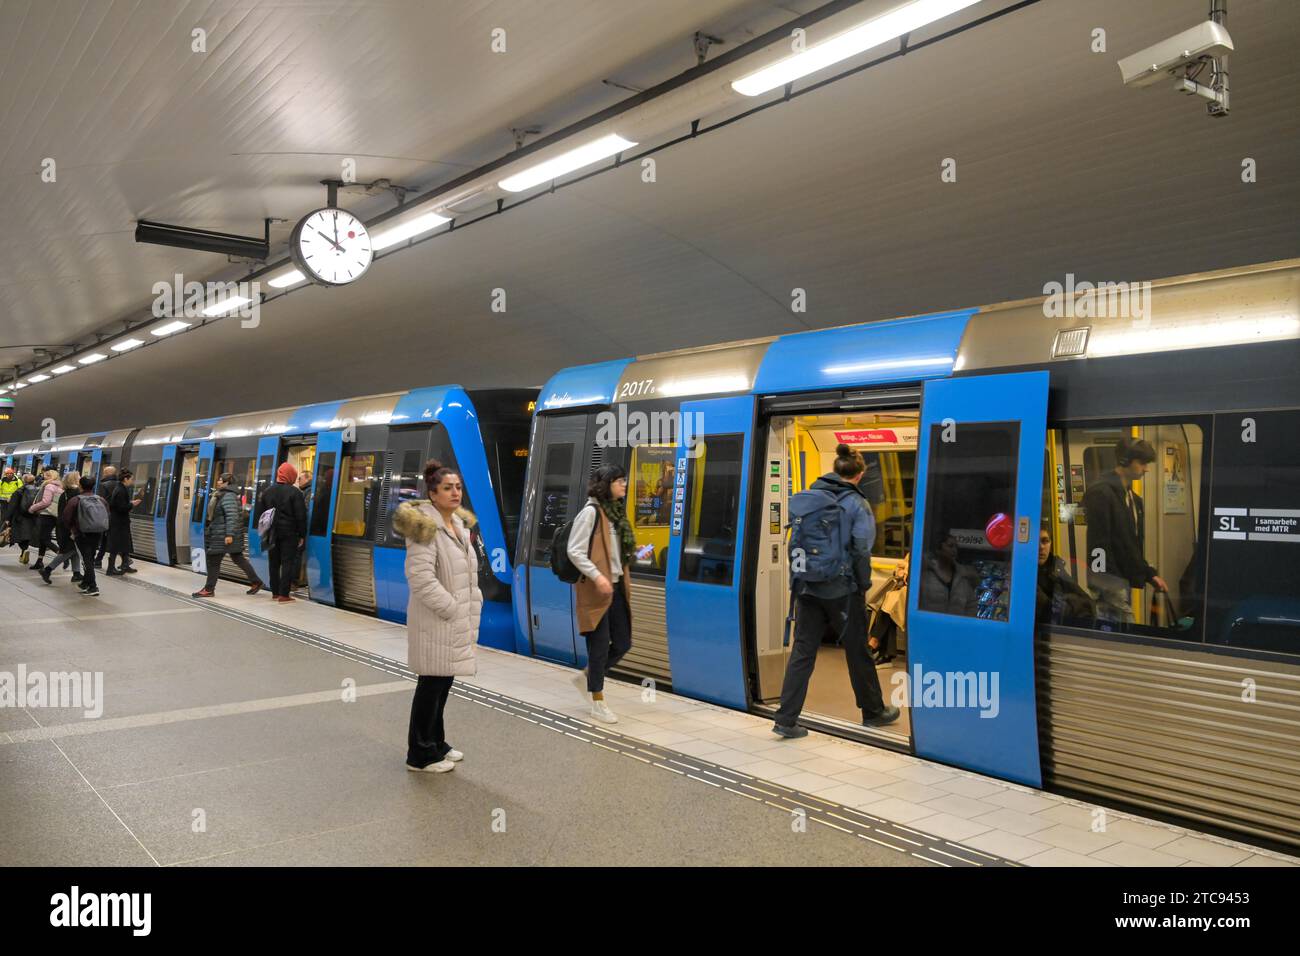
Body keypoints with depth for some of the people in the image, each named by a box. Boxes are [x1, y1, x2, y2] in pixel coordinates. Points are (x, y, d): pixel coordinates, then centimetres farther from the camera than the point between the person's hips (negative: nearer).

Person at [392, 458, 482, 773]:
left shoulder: (457, 524, 12)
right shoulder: (426, 527, -16)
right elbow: (420, 577, -23)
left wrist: (473, 604, 10)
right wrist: (452, 608, -20)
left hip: (458, 619, 9)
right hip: (436, 620, -9)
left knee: (443, 682, 17)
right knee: (432, 683, -1)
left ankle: (435, 743, 30)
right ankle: (420, 754, 11)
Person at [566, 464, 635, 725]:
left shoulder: (617, 512, 13)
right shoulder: (591, 512, -12)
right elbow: (574, 551, -16)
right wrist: (597, 577, -23)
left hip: (617, 587, 8)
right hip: (596, 590, -8)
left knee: (623, 644, 10)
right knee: (600, 646, 0)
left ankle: (587, 679, 31)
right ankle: (598, 703, 14)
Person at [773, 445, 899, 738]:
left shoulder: (809, 496, 4)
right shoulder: (856, 504, -9)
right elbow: (861, 551, -13)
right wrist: (864, 586, 3)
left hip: (807, 587, 4)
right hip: (841, 589, -4)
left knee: (802, 651, 6)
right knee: (857, 651, 13)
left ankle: (785, 720, 2)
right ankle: (873, 711, 30)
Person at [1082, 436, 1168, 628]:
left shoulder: (1133, 498, 17)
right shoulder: (1101, 492, -12)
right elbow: (1098, 542, -16)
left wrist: (1150, 574, 14)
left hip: (1122, 577, 9)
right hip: (1107, 577, -9)